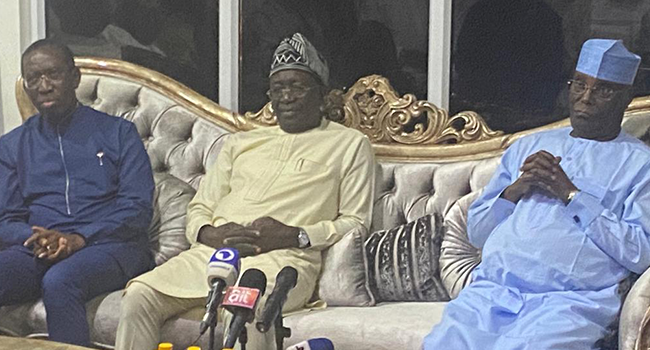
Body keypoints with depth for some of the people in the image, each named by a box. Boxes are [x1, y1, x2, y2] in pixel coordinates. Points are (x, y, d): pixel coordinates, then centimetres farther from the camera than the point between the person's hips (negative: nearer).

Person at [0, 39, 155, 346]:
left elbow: (137, 207, 1)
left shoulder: (118, 132, 13)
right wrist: (38, 239, -11)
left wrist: (79, 239, -14)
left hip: (109, 244, -3)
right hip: (39, 249, 3)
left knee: (59, 282, -38)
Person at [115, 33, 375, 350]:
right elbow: (199, 208, 25)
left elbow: (356, 222, 6)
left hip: (284, 258, -5)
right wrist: (210, 234, -1)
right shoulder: (242, 143, 29)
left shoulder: (350, 144, 16)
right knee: (137, 297, -22)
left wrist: (296, 236, -10)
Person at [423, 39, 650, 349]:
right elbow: (476, 231, 22)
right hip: (493, 287, 4)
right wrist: (515, 190, 3)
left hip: (570, 299, -3)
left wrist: (571, 193, -5)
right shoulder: (528, 147, 24)